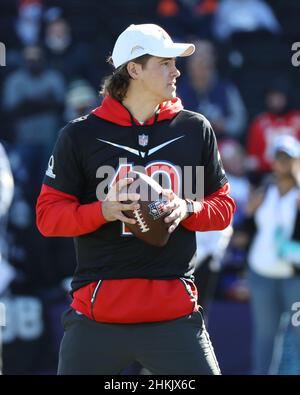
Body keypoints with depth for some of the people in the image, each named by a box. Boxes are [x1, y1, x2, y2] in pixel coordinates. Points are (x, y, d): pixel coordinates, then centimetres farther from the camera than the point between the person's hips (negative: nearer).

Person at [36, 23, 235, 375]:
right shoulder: (81, 135, 3)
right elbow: (47, 215, 2)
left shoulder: (194, 128, 9)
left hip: (174, 313, 1)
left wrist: (188, 210, -7)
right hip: (96, 314, -1)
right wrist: (104, 211, -15)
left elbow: (223, 206, 15)